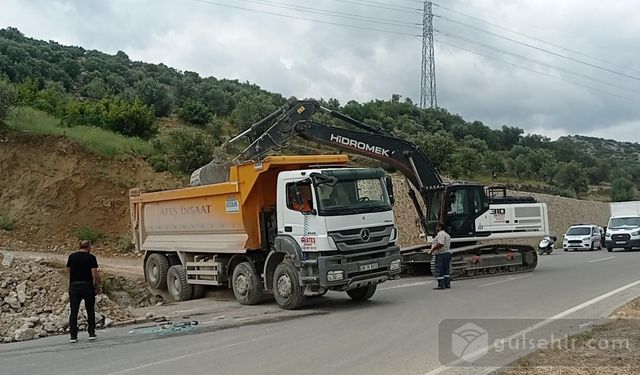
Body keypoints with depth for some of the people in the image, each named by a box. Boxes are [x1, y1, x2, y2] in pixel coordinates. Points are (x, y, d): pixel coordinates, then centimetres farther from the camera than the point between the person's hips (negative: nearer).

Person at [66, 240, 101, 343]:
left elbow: (68, 270, 11)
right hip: (87, 286, -3)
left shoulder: (71, 256, 8)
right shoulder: (91, 257, -4)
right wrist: (98, 287, 0)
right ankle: (91, 333, 10)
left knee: (73, 312, 5)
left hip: (73, 286, 3)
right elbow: (95, 274, -9)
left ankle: (73, 336, 3)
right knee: (90, 311, 10)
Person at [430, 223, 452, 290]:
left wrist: (432, 250, -19)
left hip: (441, 254, -11)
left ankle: (441, 285, -9)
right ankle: (447, 284, 12)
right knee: (446, 270, 11)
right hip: (447, 253, 11)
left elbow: (440, 244, -25)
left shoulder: (440, 234, -13)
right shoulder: (447, 234, 21)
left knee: (440, 270, -8)